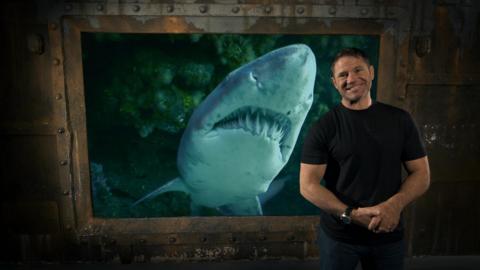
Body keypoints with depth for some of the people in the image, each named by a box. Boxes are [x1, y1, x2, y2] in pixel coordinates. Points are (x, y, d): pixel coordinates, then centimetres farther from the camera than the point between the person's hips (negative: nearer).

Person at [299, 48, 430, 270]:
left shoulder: (399, 119, -1)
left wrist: (395, 204, -16)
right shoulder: (323, 128, -10)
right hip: (338, 235, -2)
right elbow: (308, 185, -12)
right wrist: (351, 215, -22)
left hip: (389, 235, 3)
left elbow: (421, 174, 2)